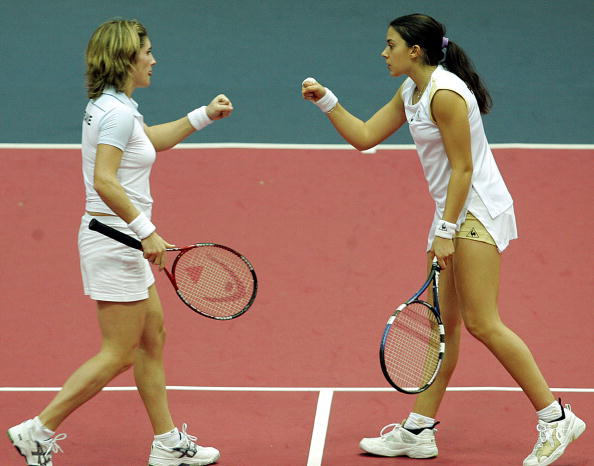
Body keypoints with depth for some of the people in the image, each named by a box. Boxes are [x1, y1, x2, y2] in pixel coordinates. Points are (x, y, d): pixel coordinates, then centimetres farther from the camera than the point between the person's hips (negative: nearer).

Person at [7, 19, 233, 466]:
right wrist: (146, 231, -29)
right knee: (118, 355, -4)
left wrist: (203, 115, 26)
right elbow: (104, 182, -29)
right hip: (114, 239, -10)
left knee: (153, 338, 15)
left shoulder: (111, 106, 11)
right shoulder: (118, 111, -19)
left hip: (121, 240, 10)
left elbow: (152, 139, 31)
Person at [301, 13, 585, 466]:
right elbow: (364, 136, 18)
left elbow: (463, 168, -19)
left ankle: (556, 419, -7)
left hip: (478, 211, -10)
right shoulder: (411, 93, 11)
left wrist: (446, 230, -19)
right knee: (443, 323, 9)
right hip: (454, 213, 10)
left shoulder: (445, 93, -18)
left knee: (481, 322, -12)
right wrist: (326, 100, 10)